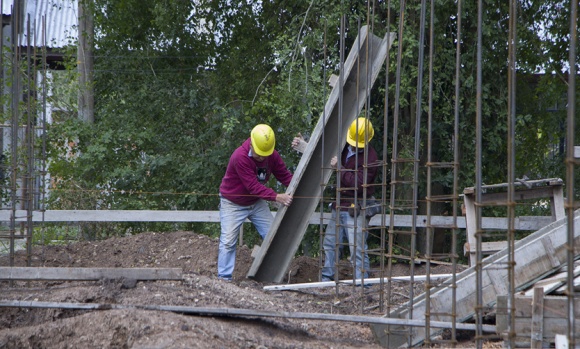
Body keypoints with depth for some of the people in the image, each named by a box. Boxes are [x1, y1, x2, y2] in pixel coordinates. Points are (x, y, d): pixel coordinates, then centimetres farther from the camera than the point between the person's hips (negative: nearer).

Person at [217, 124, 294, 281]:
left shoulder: (272, 156, -11)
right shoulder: (240, 156, -32)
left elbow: (285, 175, -6)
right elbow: (253, 186, -35)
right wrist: (276, 197, -42)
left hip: (257, 203, 6)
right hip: (233, 204, -6)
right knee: (228, 241, -11)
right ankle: (224, 278, -6)